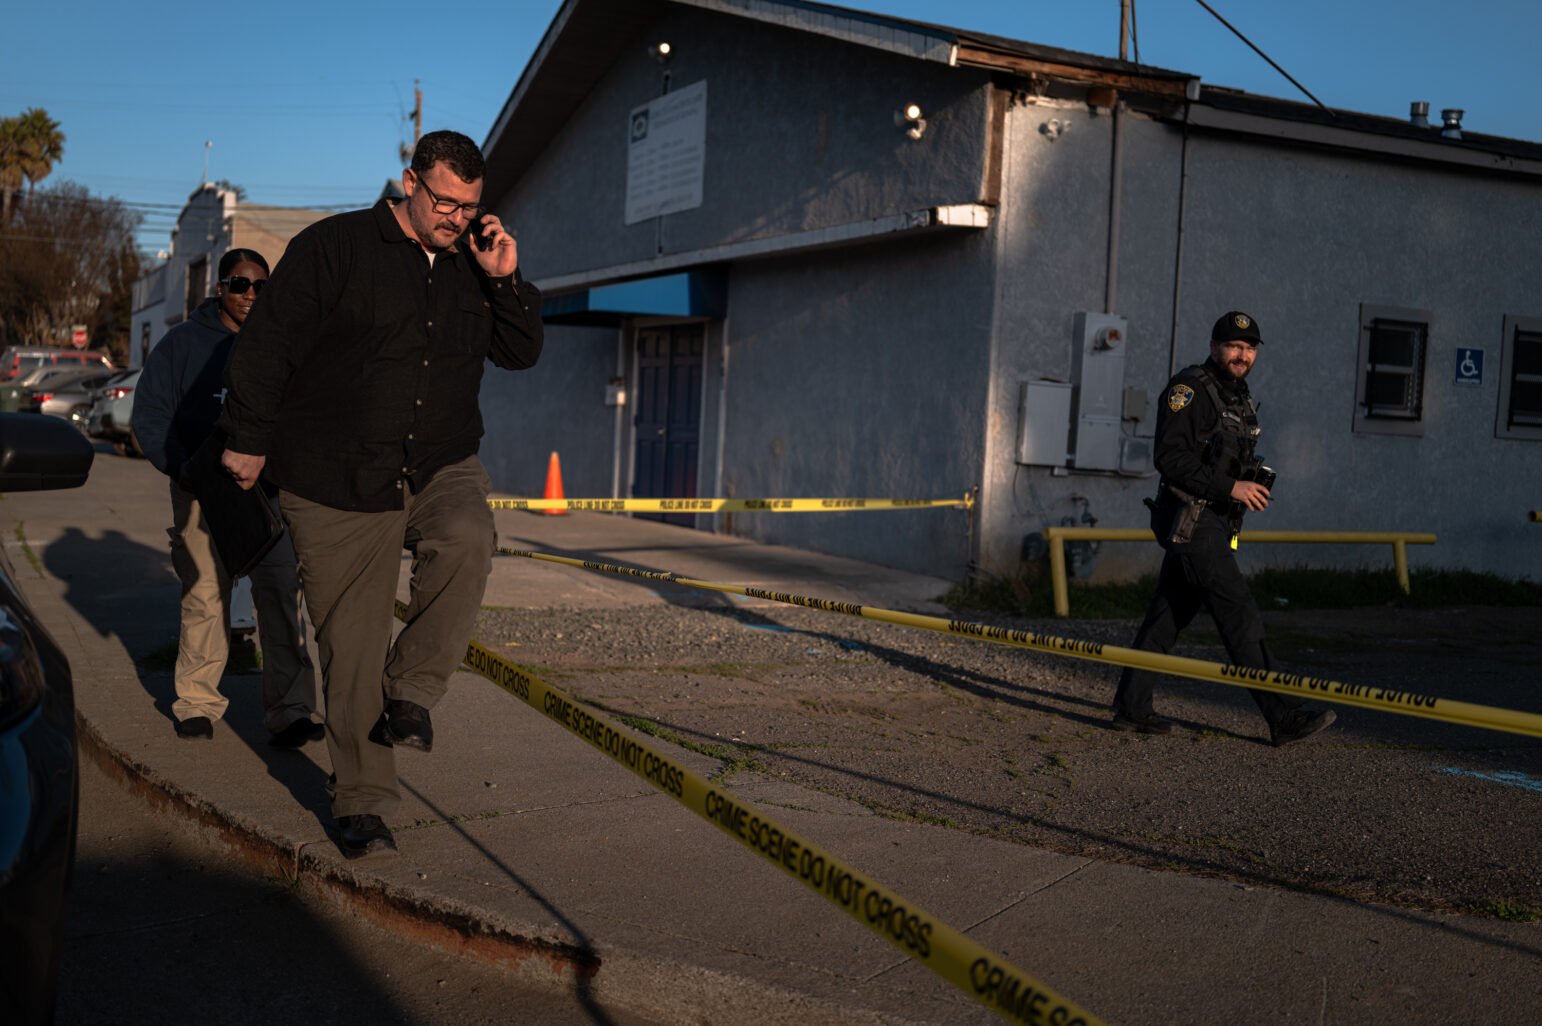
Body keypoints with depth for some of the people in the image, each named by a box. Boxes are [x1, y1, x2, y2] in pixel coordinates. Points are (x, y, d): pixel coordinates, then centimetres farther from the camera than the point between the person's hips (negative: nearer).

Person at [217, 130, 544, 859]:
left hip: (442, 469, 3)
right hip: (337, 485, -3)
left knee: (466, 540, -32)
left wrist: (505, 281, -5)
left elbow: (521, 354, 9)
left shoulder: (472, 265, 9)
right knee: (351, 648, 1)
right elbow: (267, 343, -5)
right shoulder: (335, 247, -6)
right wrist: (250, 439, -4)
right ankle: (361, 802, 14)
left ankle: (412, 690, -14)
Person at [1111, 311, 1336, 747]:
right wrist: (1230, 487, -20)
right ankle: (1283, 717, -6)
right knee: (1240, 615, -9)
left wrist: (1255, 483, 7)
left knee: (1167, 615, 11)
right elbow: (1171, 457, -19)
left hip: (1213, 522, 9)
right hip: (1190, 519, -9)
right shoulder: (1190, 389, -11)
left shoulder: (1238, 396, 18)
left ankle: (1131, 707, 17)